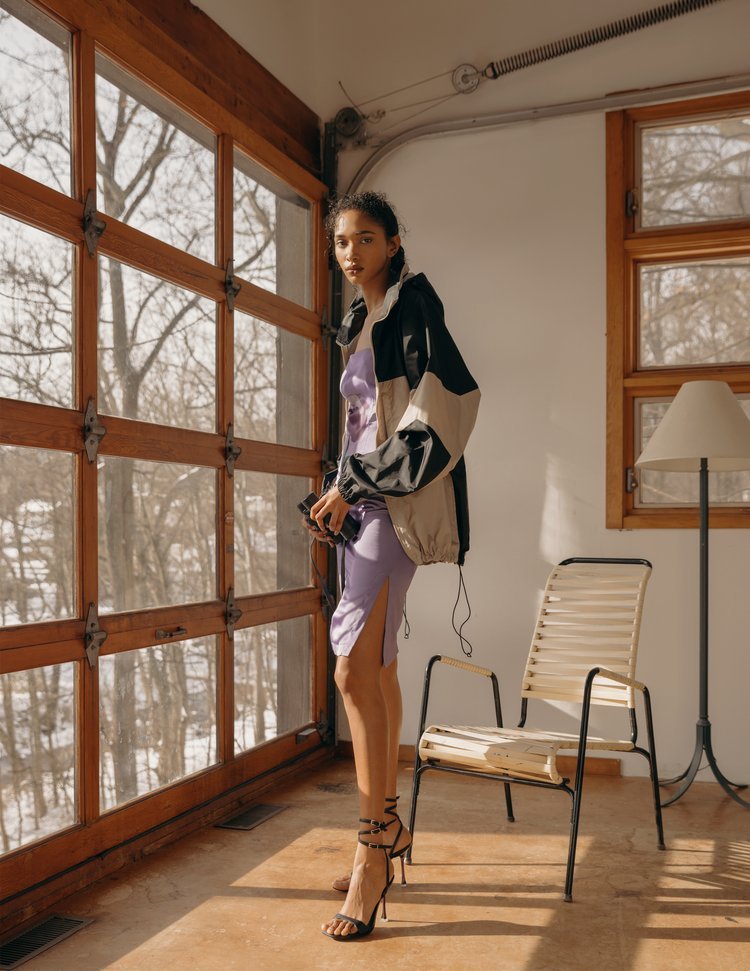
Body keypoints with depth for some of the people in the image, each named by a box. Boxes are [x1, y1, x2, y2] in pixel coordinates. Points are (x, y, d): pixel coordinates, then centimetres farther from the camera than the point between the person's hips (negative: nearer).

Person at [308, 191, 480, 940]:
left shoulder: (413, 309, -5)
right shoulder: (361, 324, 20)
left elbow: (439, 411, -17)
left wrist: (351, 485, -16)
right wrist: (340, 493, 11)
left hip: (396, 505, -9)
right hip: (360, 503, 9)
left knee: (355, 669, -16)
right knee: (376, 668, 9)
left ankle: (377, 836, -3)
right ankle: (386, 832, 18)